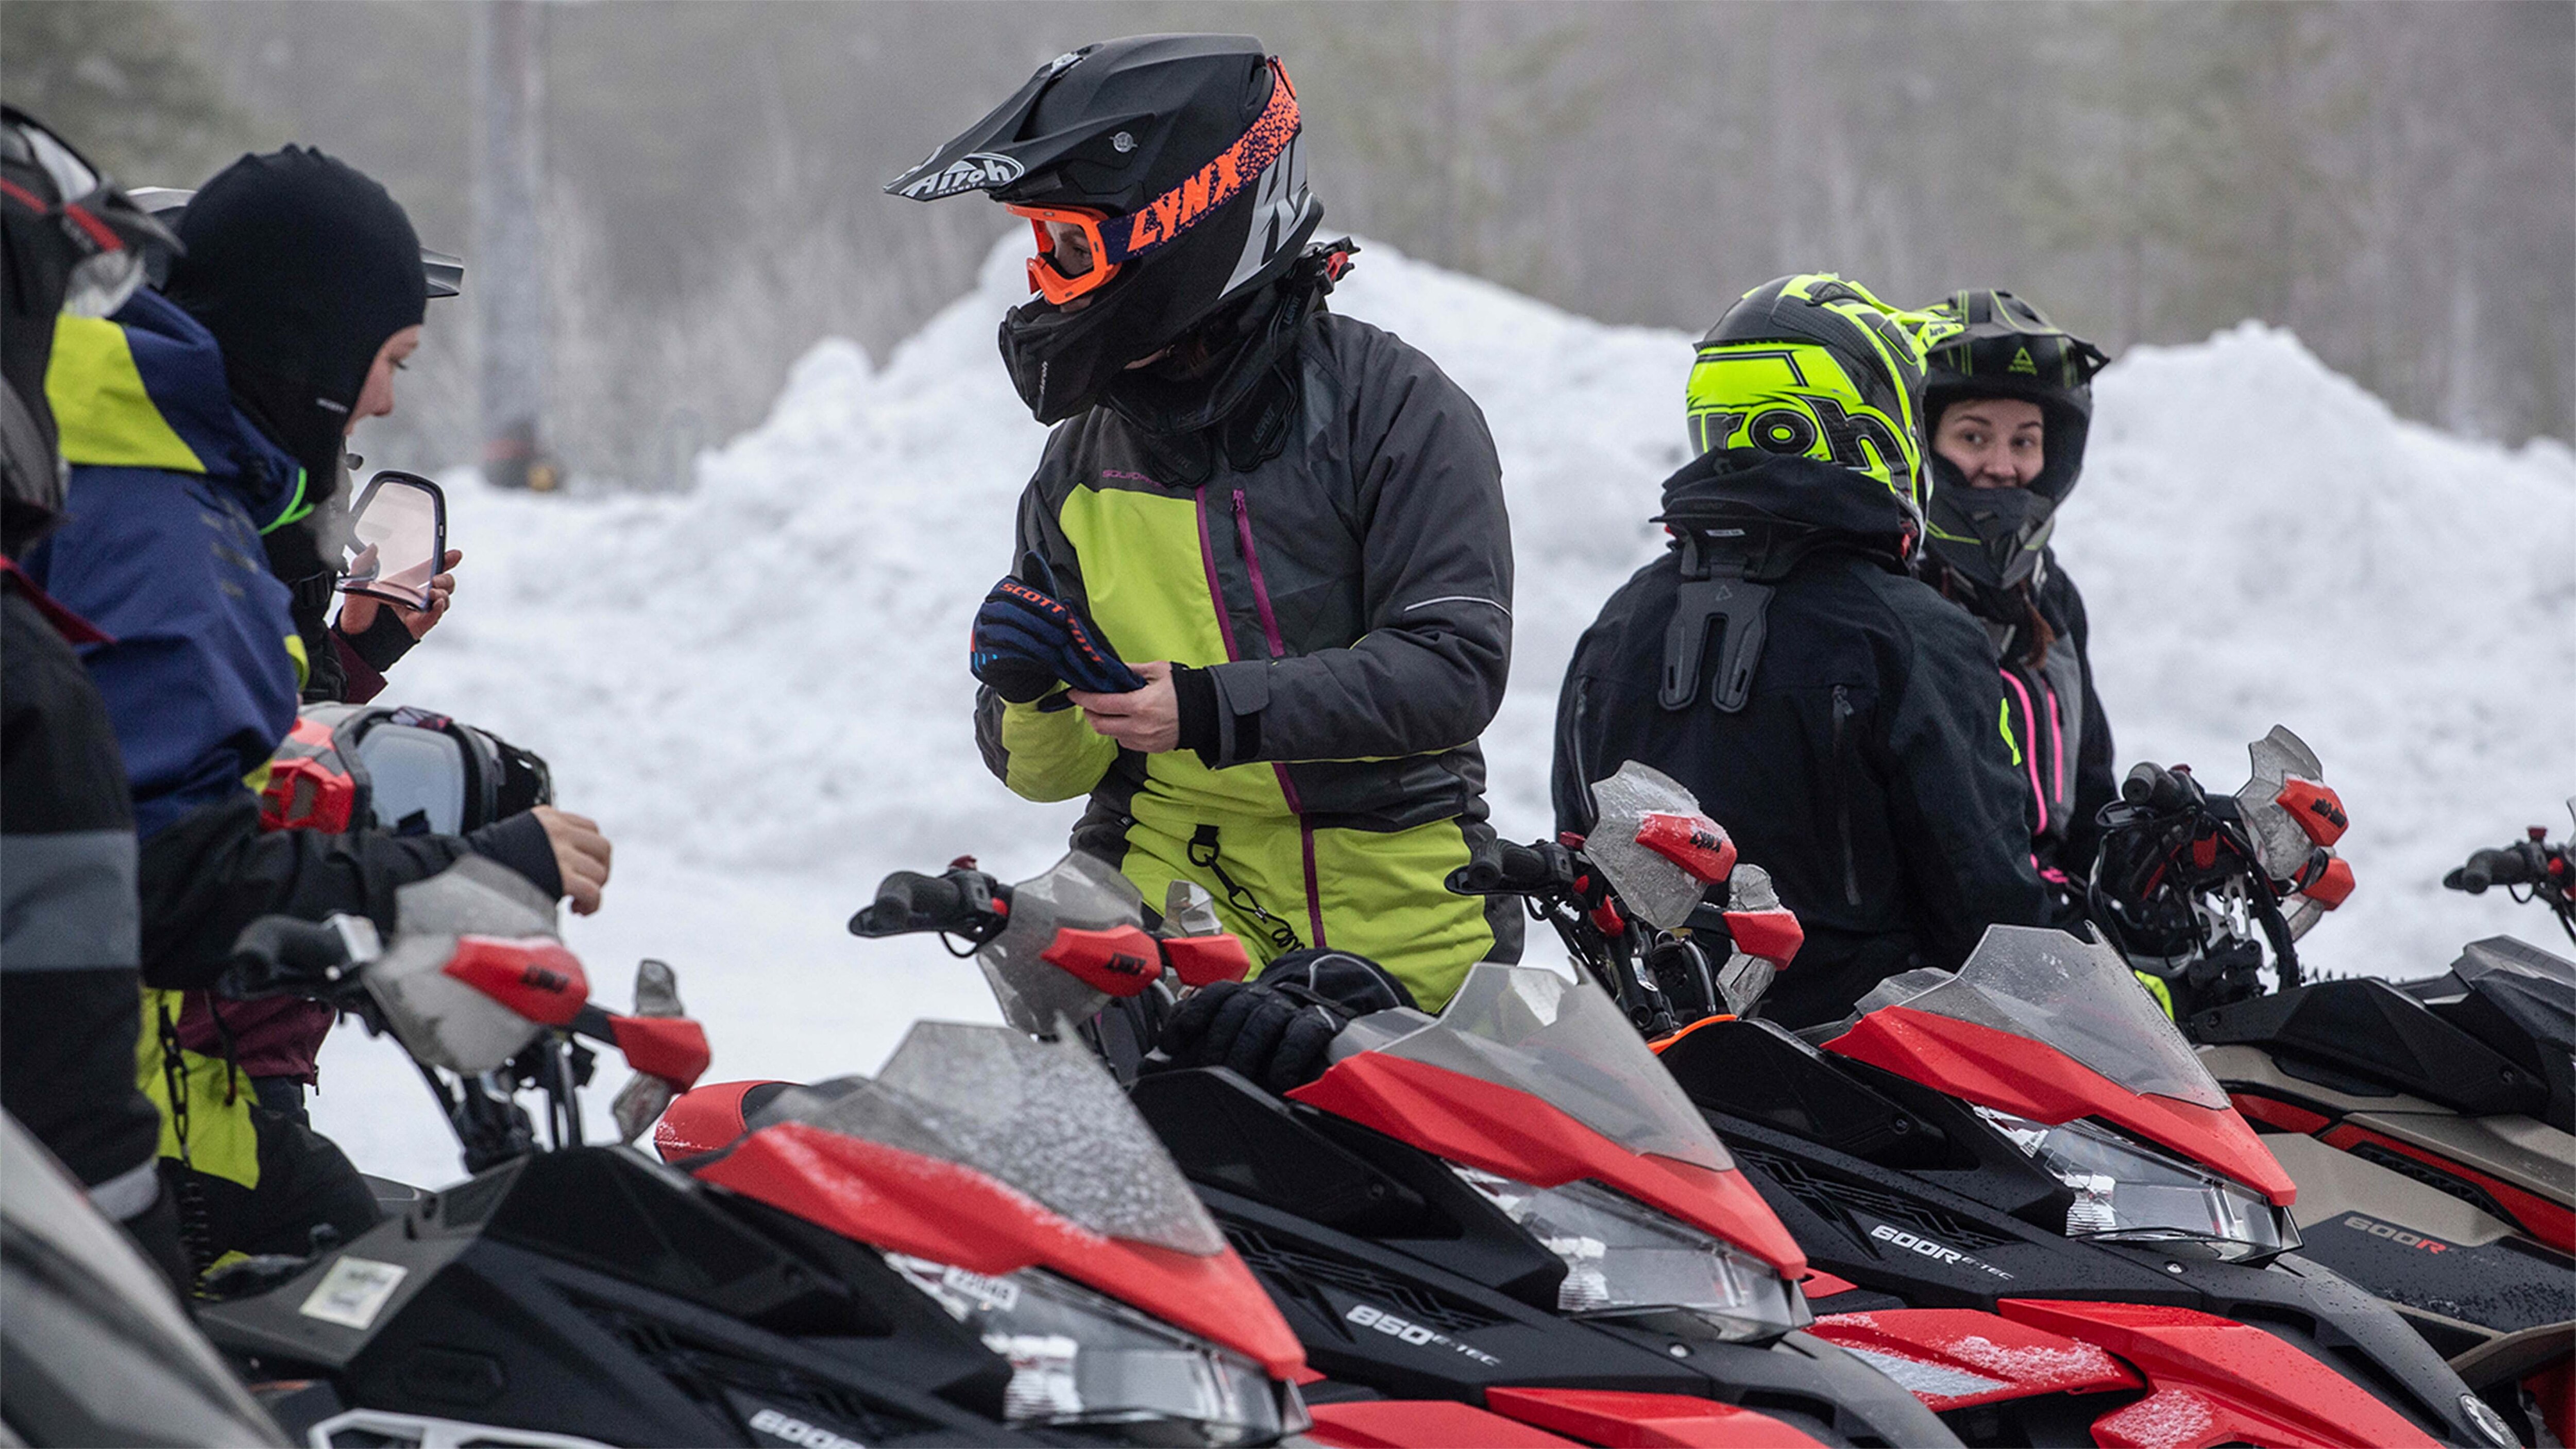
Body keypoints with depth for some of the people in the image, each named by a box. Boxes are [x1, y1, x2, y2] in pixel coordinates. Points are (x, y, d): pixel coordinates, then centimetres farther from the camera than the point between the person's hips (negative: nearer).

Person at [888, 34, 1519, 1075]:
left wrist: (1218, 712, -23)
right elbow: (1041, 770, 13)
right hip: (1172, 944, 2)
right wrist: (1033, 692, -11)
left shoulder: (1394, 411, -4)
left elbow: (1455, 667, -14)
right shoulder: (1083, 464, 11)